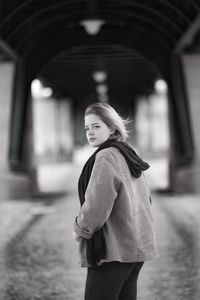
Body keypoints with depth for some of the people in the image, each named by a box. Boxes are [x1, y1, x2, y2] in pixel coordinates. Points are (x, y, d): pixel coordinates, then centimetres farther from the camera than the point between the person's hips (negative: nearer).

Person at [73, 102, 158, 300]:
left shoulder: (105, 157, -13)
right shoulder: (128, 156, 15)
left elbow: (97, 203, -21)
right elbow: (145, 197, 20)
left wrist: (80, 229, -6)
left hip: (112, 250, -9)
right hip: (135, 247, 9)